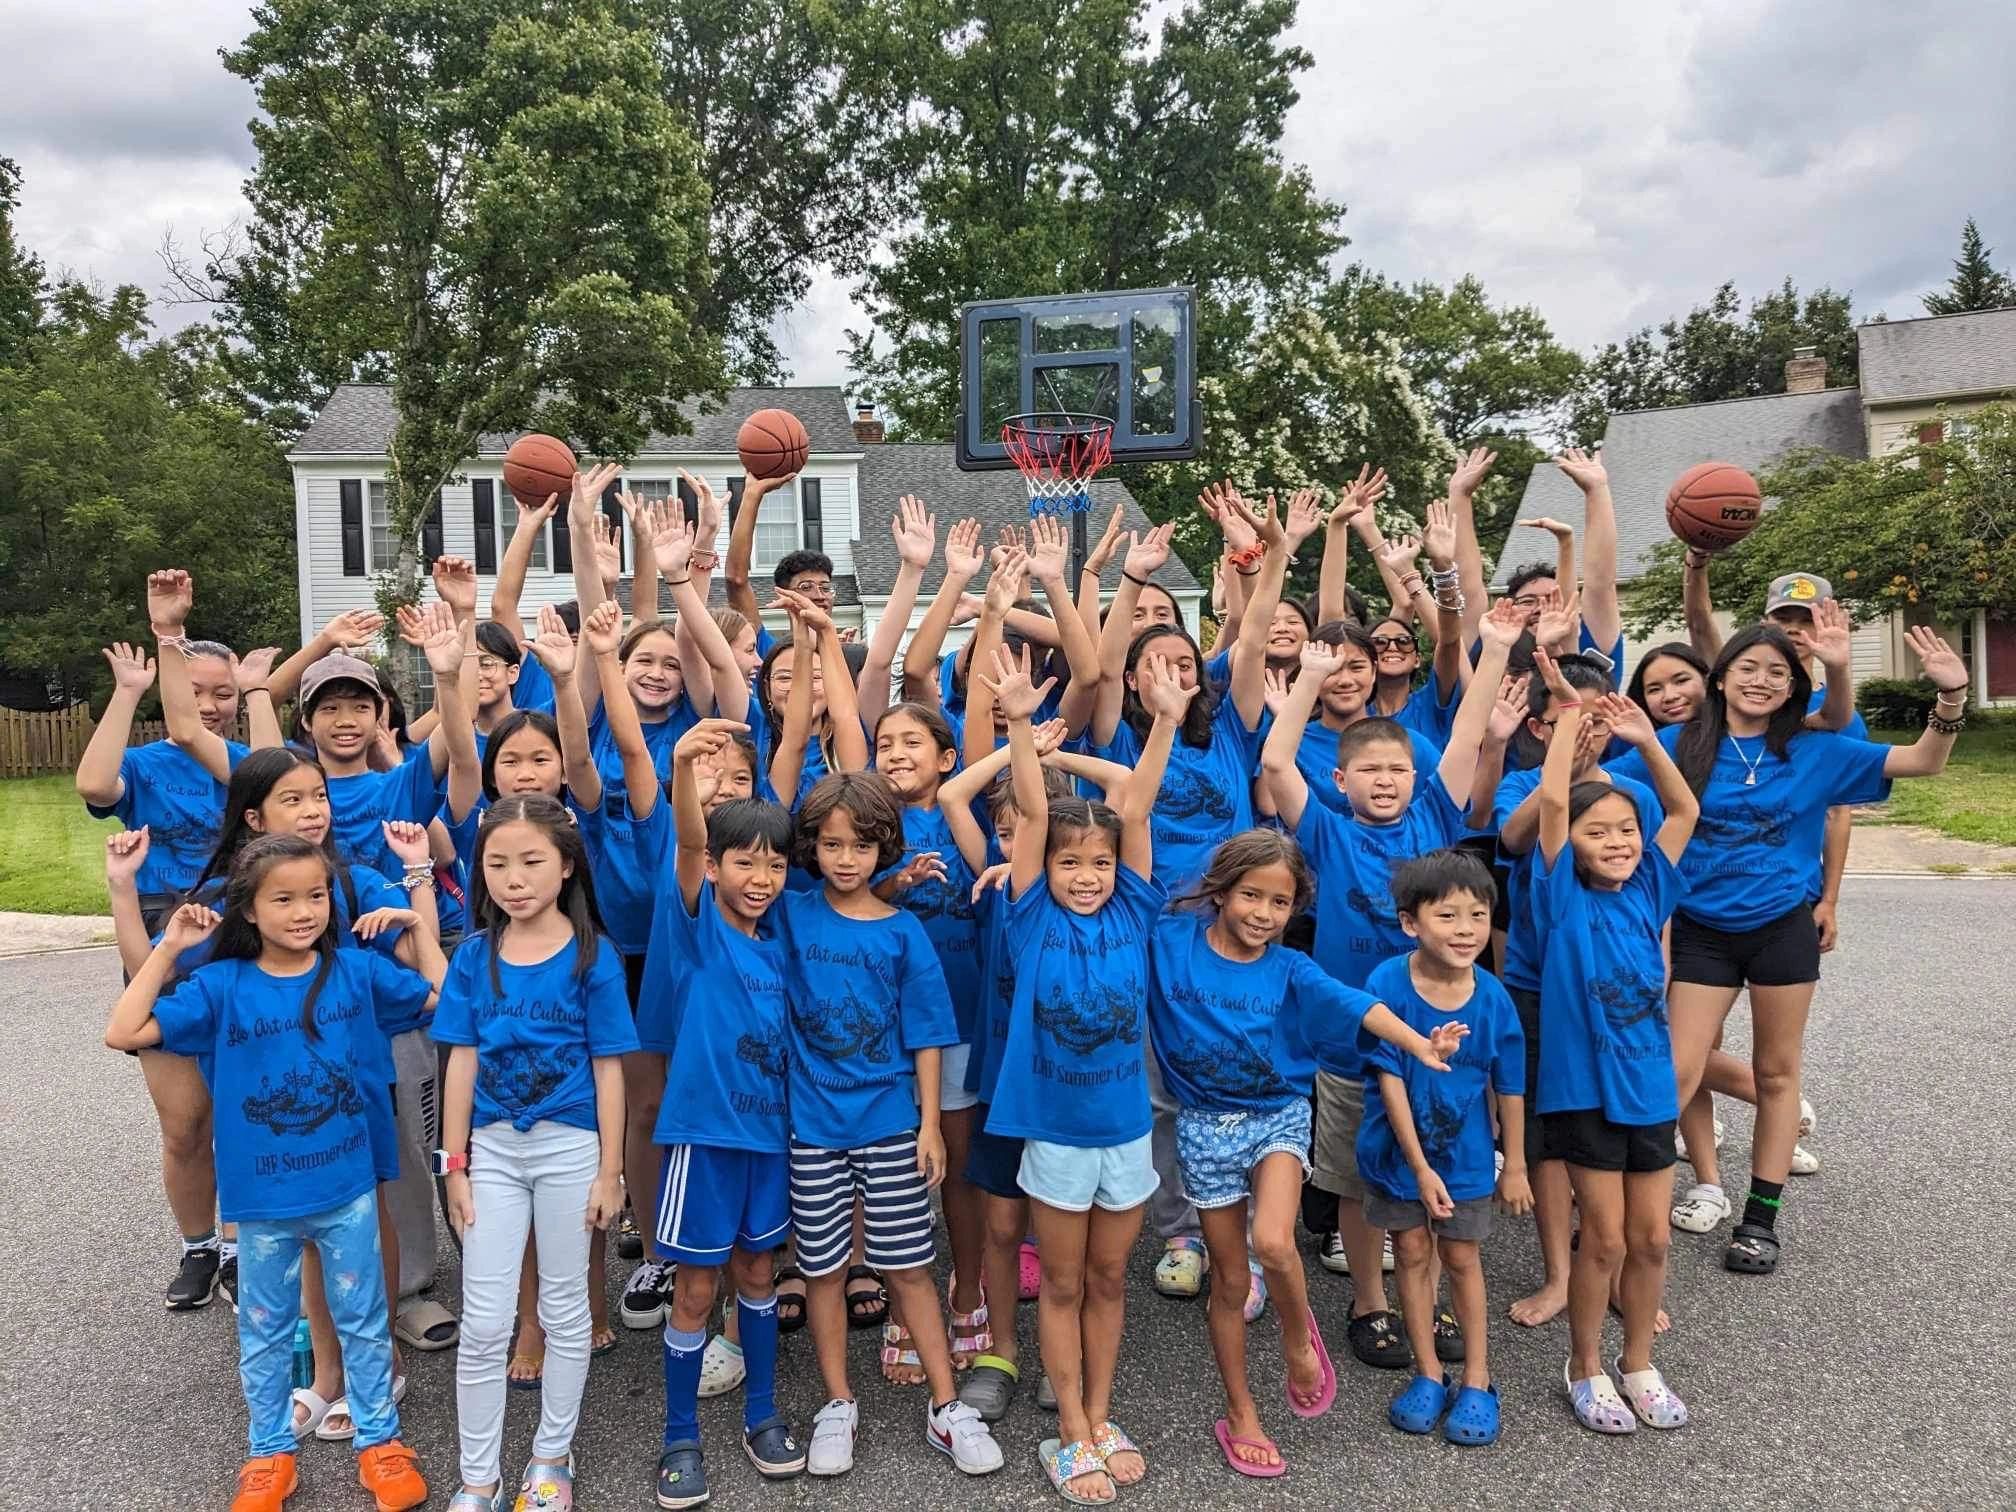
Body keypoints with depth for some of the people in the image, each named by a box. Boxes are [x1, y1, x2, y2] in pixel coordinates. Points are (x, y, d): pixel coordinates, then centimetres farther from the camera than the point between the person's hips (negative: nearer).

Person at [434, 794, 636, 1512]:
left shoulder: (592, 955, -9)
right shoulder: (473, 956, -2)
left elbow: (608, 1068, -6)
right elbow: (462, 1063, 2)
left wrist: (610, 1169, -6)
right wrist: (455, 1163, 2)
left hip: (569, 1147, -2)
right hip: (491, 1148, 2)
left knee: (564, 1309, 13)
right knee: (483, 1323, 7)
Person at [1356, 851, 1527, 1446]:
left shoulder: (1492, 997, -16)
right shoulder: (1387, 985, -22)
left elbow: (1509, 1089, -4)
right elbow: (1389, 1080, -18)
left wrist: (1515, 1167, 4)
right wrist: (1419, 1167, -16)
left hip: (1464, 1152, 1)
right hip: (1398, 1150, -1)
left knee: (1461, 1259, 13)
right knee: (1412, 1254, 12)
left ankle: (1477, 1381, 28)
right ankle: (1428, 1374, 29)